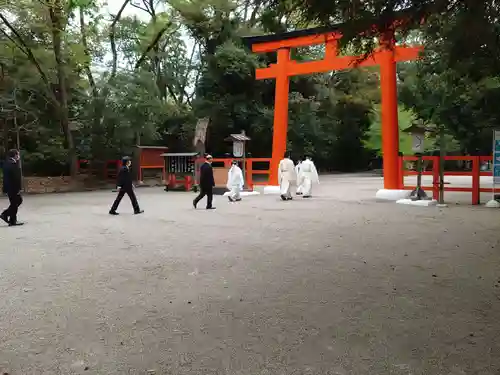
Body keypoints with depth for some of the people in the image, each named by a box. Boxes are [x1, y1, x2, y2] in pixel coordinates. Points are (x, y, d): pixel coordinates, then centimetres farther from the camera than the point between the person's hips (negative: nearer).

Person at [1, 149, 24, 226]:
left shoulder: (7, 163, 12)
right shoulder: (13, 164, -18)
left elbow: (6, 177, 17)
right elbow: (16, 177, -22)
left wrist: (5, 189, 21)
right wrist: (18, 188, -20)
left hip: (8, 187, 10)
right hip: (13, 188, -10)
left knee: (19, 200, 19)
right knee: (14, 203, 1)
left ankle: (5, 214, 18)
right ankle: (13, 221, 8)